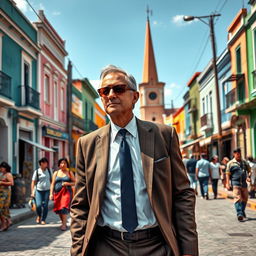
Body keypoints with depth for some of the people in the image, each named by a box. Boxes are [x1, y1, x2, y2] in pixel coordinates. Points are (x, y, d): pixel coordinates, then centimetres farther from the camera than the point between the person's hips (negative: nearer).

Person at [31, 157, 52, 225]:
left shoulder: (49, 171, 8)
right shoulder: (37, 171, 2)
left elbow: (52, 181, 14)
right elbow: (33, 182, 3)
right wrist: (32, 192, -3)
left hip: (47, 190, 2)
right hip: (39, 190, -1)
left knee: (45, 205, 0)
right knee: (38, 205, -12)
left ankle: (43, 220, 14)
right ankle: (38, 216, 17)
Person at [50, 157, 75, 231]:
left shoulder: (70, 173, 7)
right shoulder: (56, 173, 12)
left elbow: (74, 182, 6)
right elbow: (52, 184, 9)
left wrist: (68, 183, -12)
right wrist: (51, 193, 1)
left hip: (66, 192, -3)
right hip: (57, 192, 3)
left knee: (64, 208, -16)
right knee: (58, 209, 4)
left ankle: (64, 225, -12)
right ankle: (63, 222, 23)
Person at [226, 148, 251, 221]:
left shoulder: (244, 162, 13)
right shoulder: (231, 163, 1)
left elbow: (249, 170, 19)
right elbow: (228, 174, 2)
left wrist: (248, 177, -2)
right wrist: (227, 183, -6)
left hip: (244, 183, 5)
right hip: (235, 183, -5)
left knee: (245, 198, 11)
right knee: (237, 198, -15)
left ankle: (242, 211, 30)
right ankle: (239, 214, -21)